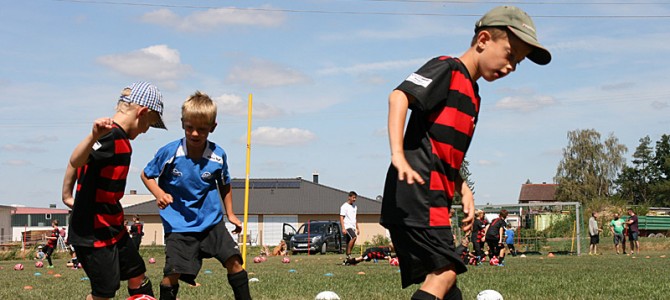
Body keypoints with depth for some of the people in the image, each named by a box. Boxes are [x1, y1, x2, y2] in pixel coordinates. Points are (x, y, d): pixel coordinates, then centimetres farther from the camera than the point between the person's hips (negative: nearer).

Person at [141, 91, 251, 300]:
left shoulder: (218, 155, -5)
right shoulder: (169, 152, -12)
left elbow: (224, 185, 14)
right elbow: (146, 175, 3)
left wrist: (230, 213, 13)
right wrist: (159, 193, -13)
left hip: (212, 220, 2)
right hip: (179, 225, -2)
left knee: (234, 260, -6)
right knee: (173, 273, -9)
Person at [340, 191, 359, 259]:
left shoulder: (355, 207, 19)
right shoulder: (344, 206, -4)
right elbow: (341, 218, -9)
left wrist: (357, 228, 25)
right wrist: (343, 228, -18)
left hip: (353, 227, 8)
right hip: (347, 227, -8)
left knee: (349, 243, 4)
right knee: (354, 237, -28)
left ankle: (348, 257, 7)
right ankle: (348, 254, -25)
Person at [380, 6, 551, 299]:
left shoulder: (472, 94, 24)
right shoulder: (447, 69, -4)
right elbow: (398, 96, -19)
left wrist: (464, 191, 15)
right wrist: (398, 156, -29)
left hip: (433, 199, 10)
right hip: (417, 192, -10)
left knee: (442, 277, 9)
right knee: (443, 273, -19)